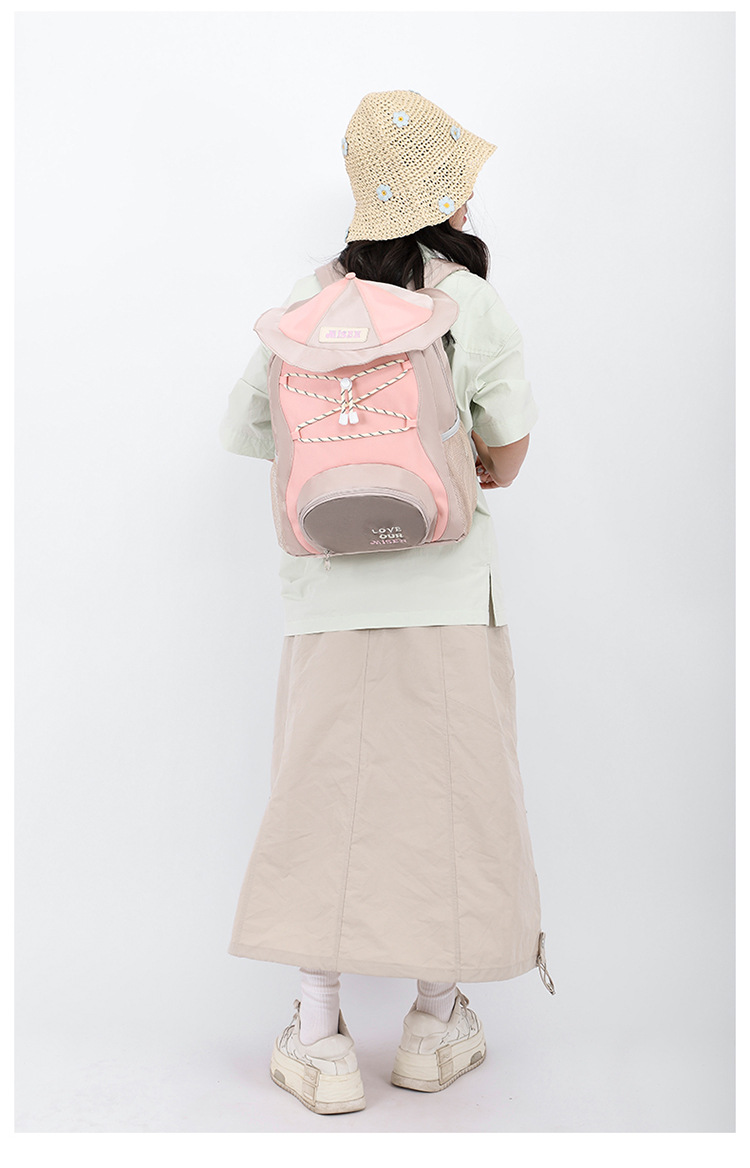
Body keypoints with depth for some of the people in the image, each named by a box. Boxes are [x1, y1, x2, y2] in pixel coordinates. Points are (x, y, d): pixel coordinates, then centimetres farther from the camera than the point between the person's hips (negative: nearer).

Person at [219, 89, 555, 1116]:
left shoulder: (306, 299, 4)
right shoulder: (472, 303, -3)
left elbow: (244, 428, 10)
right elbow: (510, 446, 6)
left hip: (328, 589, 3)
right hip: (449, 588, -2)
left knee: (323, 793, 8)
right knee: (454, 791, 9)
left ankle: (318, 1038, 11)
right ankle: (437, 1027, 20)